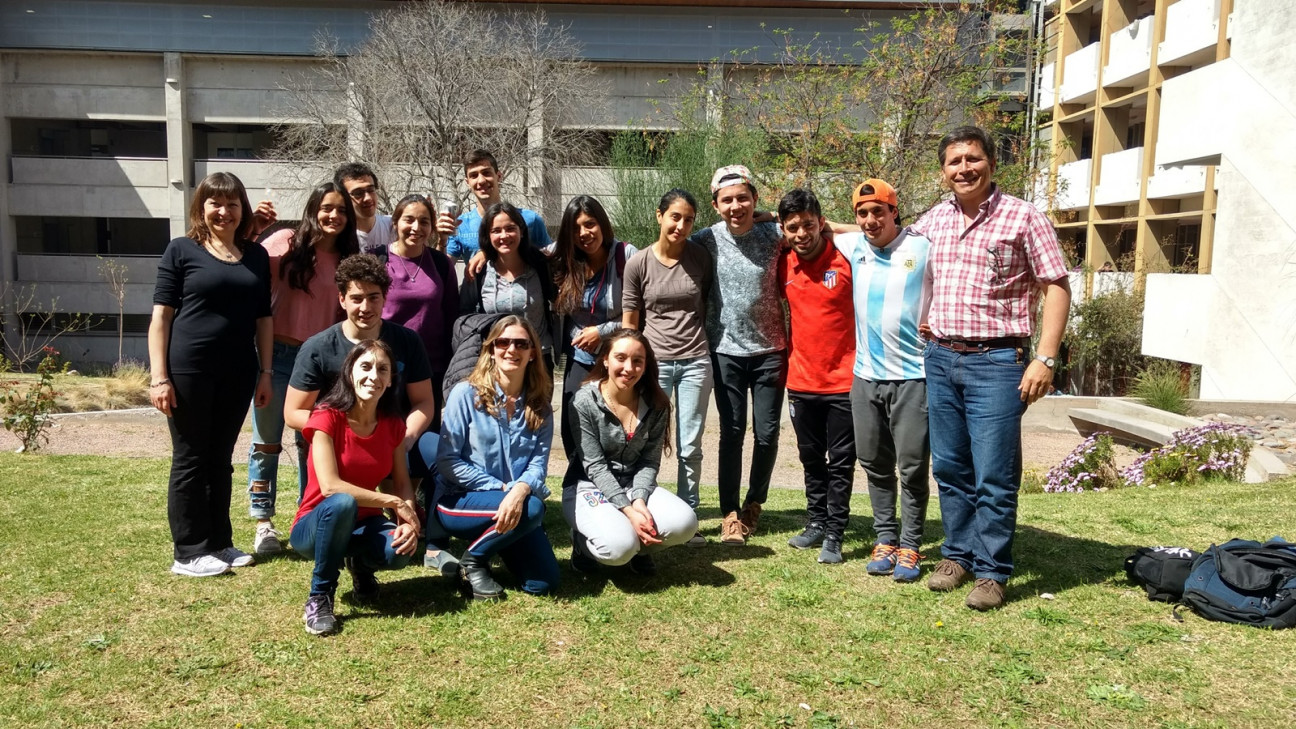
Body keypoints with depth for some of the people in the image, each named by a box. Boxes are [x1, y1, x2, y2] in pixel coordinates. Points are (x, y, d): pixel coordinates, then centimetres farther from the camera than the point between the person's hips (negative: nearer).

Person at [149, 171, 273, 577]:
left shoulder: (256, 256, 10)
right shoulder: (182, 251, -1)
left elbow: (263, 318, 12)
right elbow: (161, 315, -4)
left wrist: (265, 372, 8)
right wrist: (159, 377, -10)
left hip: (238, 373, 4)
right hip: (189, 371, -4)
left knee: (220, 459, 12)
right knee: (190, 460, 3)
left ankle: (219, 543, 22)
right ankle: (189, 553, 11)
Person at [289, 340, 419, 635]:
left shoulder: (393, 423, -2)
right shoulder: (327, 416, -18)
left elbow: (402, 483, -1)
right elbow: (330, 486, -27)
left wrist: (408, 522, -21)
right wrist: (393, 502, -25)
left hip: (362, 524, 4)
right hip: (315, 526, -4)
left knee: (400, 551, -29)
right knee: (342, 502, -38)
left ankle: (360, 564, 9)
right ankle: (319, 598, -16)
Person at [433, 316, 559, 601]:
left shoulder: (539, 406, 2)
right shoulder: (466, 394, -10)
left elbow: (539, 461, -8)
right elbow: (447, 460, -12)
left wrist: (520, 490, -31)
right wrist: (500, 488, -18)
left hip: (513, 502, 4)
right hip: (459, 501, -4)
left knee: (543, 582, -9)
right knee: (533, 509, -31)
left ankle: (496, 538, 19)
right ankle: (474, 559, -5)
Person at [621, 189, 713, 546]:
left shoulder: (701, 258, 1)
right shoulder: (638, 263, -2)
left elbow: (712, 304, 12)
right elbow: (629, 322, 3)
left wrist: (708, 346, 8)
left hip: (695, 362, 1)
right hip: (653, 362, -1)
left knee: (690, 447, 7)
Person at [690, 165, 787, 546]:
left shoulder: (774, 235, -5)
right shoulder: (707, 240, -6)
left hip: (770, 349, 1)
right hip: (727, 349, -1)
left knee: (767, 433, 6)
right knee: (732, 433, 3)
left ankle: (754, 503, 28)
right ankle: (730, 513, 15)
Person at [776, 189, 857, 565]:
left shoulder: (847, 259, -13)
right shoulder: (783, 265, 1)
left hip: (843, 381, -4)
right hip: (801, 381, 5)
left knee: (840, 462, 5)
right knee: (811, 458, 17)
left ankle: (833, 533, 15)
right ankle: (816, 522, 31)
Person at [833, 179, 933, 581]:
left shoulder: (923, 249, -7)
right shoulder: (853, 246, 8)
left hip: (913, 376, -5)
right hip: (866, 376, 5)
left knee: (912, 468, 0)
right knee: (876, 465, 11)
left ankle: (910, 547, 11)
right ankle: (885, 539, 23)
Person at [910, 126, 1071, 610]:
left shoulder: (1022, 217, -4)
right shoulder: (934, 220, 10)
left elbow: (1057, 288, -6)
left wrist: (1044, 359, -13)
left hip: (997, 362, -5)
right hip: (940, 358, 5)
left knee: (994, 476, -2)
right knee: (949, 469, 12)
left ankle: (991, 571, 10)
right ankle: (958, 554, 26)